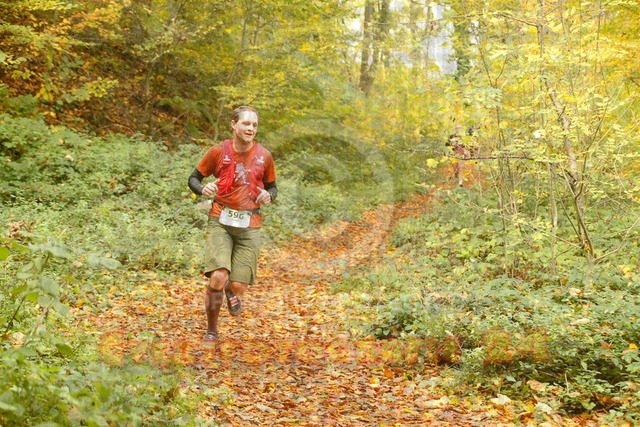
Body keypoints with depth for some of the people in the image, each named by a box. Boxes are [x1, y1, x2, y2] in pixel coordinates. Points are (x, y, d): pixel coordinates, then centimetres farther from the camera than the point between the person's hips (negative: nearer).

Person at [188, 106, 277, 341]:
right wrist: (203, 189, -14)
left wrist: (268, 195, -6)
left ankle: (231, 292, 37)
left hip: (249, 226, 2)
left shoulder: (264, 156, 5)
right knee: (218, 278, -20)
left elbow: (272, 188, 18)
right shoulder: (219, 151, 0)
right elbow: (193, 178, 8)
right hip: (220, 221, -2)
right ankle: (211, 330, 4)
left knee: (238, 287, -5)